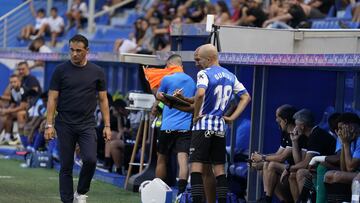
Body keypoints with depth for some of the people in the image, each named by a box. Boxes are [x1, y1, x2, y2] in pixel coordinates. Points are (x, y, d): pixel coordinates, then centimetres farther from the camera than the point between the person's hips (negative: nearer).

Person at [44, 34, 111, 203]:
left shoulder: (96, 72, 3)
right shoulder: (60, 70, -1)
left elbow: (103, 99, 8)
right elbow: (52, 98, 0)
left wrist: (107, 125, 2)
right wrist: (49, 124, -7)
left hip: (87, 124, 0)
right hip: (65, 125, 0)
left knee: (90, 159, -17)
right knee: (66, 166, 1)